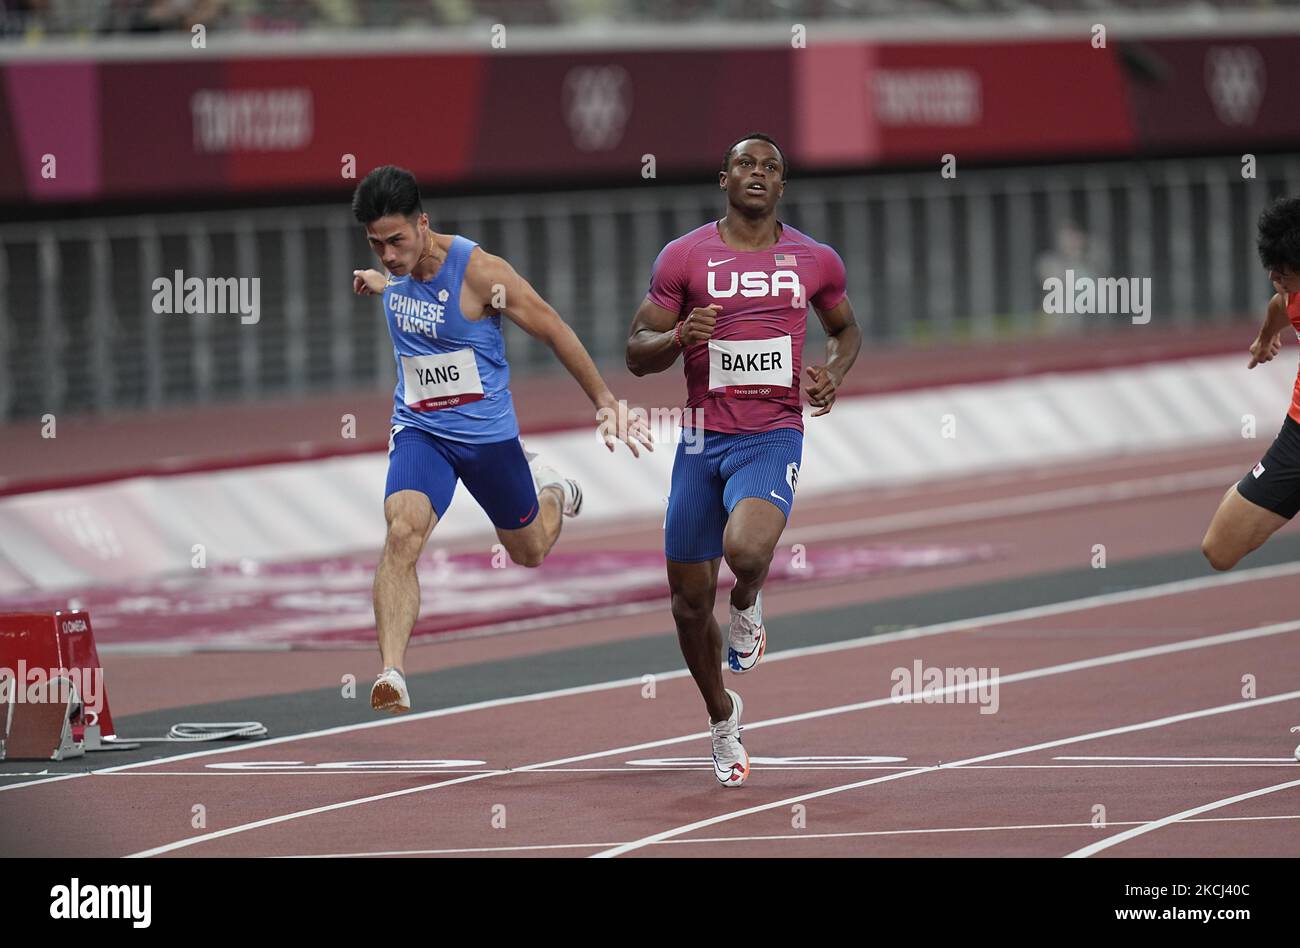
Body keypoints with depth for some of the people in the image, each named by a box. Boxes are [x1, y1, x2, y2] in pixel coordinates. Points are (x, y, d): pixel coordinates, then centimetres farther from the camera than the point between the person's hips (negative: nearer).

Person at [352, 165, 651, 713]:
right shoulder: (395, 268, -7)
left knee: (530, 552, 18)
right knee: (402, 533, -25)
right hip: (420, 429, 3)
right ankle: (391, 676, -34)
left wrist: (605, 403, -7)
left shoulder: (480, 272, -23)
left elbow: (553, 331, -13)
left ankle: (551, 493, 55)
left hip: (487, 431, -2)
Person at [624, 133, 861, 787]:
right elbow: (636, 353, 4)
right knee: (689, 598, 5)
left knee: (746, 549, -31)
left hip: (772, 438, -1)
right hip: (703, 439, 1)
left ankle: (747, 608, 7)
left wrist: (833, 372, 3)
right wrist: (679, 337, -17)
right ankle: (721, 717, 30)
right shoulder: (684, 257, 1)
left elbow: (845, 328, 24)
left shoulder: (815, 261, 5)